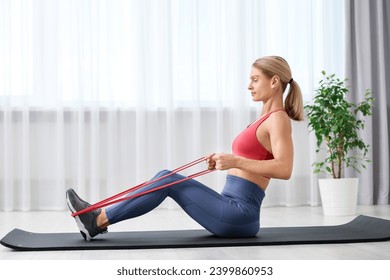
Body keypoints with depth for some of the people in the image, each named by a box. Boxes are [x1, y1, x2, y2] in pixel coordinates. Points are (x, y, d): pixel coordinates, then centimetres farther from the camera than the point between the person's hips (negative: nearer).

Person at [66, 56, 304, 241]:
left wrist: (235, 161, -30)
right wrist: (226, 162, 16)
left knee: (169, 181, -8)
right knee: (166, 177, 5)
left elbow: (284, 170, -25)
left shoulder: (278, 119, -11)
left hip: (239, 213, -9)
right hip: (234, 210, 9)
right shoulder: (267, 118, 18)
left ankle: (97, 221, -2)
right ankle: (99, 218, 5)